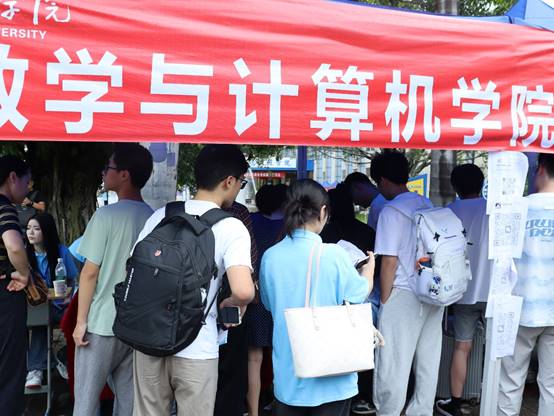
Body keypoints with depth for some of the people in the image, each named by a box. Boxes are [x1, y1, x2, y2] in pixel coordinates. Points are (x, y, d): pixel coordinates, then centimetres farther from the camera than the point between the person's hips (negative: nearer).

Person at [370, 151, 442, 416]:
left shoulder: (391, 211, -11)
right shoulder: (428, 206, 8)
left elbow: (389, 262, -13)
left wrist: (384, 299, -4)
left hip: (404, 295, -7)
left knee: (393, 364, 2)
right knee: (428, 361, 13)